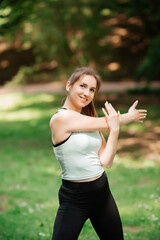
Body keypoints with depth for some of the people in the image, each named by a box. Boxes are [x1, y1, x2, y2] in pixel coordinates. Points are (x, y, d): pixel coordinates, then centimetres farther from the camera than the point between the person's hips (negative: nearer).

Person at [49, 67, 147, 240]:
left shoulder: (90, 120, 7)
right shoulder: (61, 118, -15)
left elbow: (106, 162, -2)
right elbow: (106, 124, -10)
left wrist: (115, 131, -15)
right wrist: (129, 116, 8)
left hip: (102, 192, 7)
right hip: (74, 199, -7)